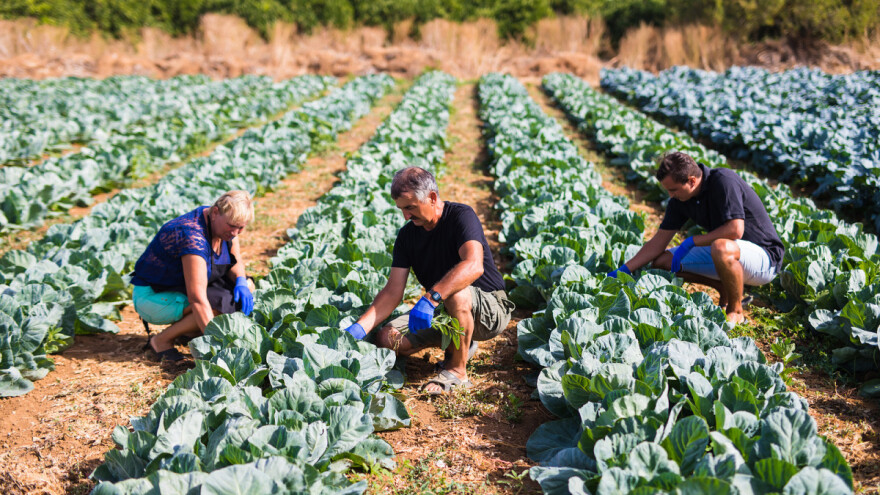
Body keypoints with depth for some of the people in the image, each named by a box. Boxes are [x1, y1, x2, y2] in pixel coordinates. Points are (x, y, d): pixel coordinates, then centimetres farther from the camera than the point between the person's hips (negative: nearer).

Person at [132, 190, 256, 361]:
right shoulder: (193, 236, -33)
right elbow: (197, 299, -38)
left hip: (182, 288, 9)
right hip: (153, 297, -9)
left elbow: (236, 261, 7)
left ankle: (187, 329, 2)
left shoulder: (225, 225, -7)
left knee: (246, 286, -3)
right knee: (221, 303, -29)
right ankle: (162, 340, -11)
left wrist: (241, 281, -18)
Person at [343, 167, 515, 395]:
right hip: (442, 310, 7)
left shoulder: (461, 216, -20)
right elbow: (392, 292, -6)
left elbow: (474, 266, -38)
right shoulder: (407, 235, -1)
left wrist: (431, 298, -48)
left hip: (489, 309, -6)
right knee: (387, 338, -11)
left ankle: (457, 370, -17)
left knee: (456, 294, -39)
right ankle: (461, 346, 10)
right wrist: (360, 327, -20)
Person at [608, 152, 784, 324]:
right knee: (662, 261, -3)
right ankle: (726, 290, 8)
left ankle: (736, 311, -15)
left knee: (721, 247, -41)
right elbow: (658, 242, 3)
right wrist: (623, 271, -4)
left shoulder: (723, 181, -23)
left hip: (765, 256, -8)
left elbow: (735, 230, -31)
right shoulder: (680, 198, -1)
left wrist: (691, 242, -20)